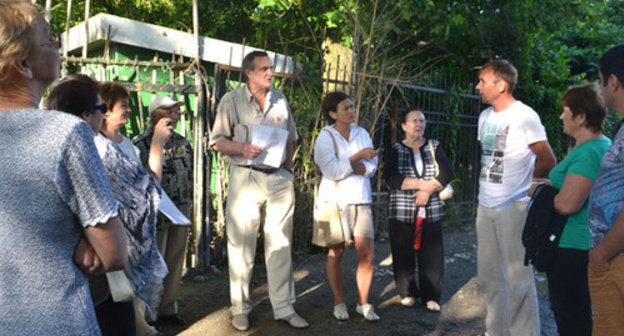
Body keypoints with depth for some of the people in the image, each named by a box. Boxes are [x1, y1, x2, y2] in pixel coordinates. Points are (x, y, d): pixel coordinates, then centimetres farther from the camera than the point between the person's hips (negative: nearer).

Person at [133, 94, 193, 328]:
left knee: (175, 262, 13)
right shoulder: (140, 145, -11)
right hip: (155, 215, -6)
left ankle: (168, 309, 28)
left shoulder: (182, 143, 8)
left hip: (181, 214, 6)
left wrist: (189, 207, 14)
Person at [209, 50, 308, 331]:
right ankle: (240, 309, 14)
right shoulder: (232, 100, 0)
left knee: (280, 244, 5)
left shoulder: (280, 100, 11)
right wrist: (242, 148, -19)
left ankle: (284, 307, 13)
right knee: (241, 244, 1)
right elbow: (217, 141, -2)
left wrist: (288, 169, 8)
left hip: (279, 178, 4)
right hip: (246, 177, -3)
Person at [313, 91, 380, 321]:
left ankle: (363, 303, 15)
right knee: (336, 253, 6)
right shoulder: (325, 138, -4)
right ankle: (339, 303, 21)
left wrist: (347, 167, -12)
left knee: (367, 255, -1)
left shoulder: (362, 134, 10)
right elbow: (331, 171, -17)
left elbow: (372, 167, 2)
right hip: (336, 200, -3)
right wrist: (358, 157, -13)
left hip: (361, 200, 4)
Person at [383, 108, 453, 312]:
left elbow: (447, 173, 0)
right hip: (402, 213, -1)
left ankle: (431, 296, 10)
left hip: (431, 212, 2)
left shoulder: (435, 147, 12)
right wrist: (422, 184, -14)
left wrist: (428, 191, -13)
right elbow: (391, 178, -11)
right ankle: (407, 293, 18)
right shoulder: (395, 150, 4)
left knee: (432, 255, -2)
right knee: (403, 255, 2)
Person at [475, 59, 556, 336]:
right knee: (488, 276, 14)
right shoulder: (485, 116, 12)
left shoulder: (524, 116, -10)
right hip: (485, 206, 8)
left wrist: (521, 184, 4)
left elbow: (548, 162, -7)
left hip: (514, 208, -8)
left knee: (517, 277, -4)